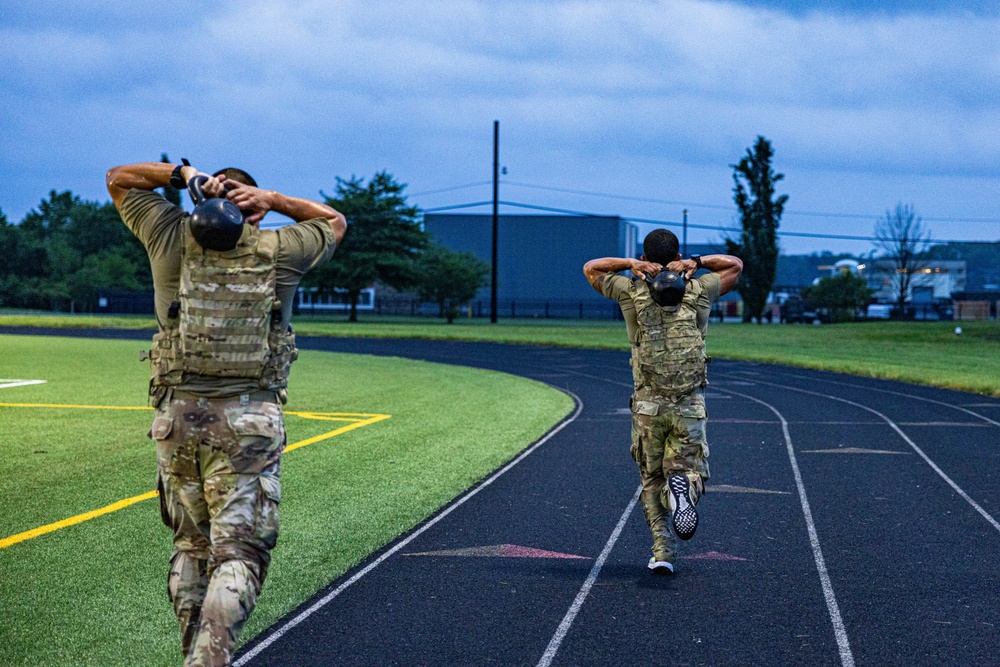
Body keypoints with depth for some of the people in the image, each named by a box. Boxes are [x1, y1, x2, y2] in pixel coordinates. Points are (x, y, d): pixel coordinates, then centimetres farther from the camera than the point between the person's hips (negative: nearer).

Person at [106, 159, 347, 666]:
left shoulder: (172, 238, 6)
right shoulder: (277, 251, 4)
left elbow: (119, 178, 22)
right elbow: (334, 222, 25)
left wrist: (184, 174, 8)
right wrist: (273, 200, 11)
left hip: (178, 414, 2)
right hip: (249, 420, -2)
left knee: (191, 544, 18)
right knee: (238, 554, -4)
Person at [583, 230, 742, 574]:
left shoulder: (632, 293, 1)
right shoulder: (698, 292, 3)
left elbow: (591, 268, 16)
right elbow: (735, 264, 19)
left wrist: (630, 263, 3)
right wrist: (696, 262, 5)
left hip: (648, 405, 0)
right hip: (690, 404, 0)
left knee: (652, 481, 12)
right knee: (688, 471, 11)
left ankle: (663, 552, -1)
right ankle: (682, 485, -26)